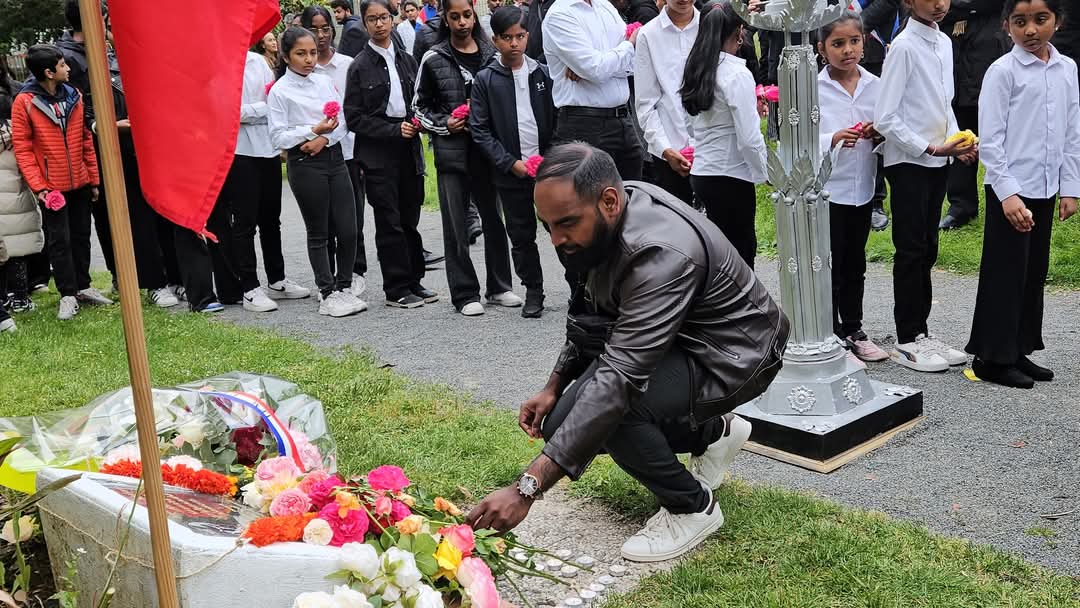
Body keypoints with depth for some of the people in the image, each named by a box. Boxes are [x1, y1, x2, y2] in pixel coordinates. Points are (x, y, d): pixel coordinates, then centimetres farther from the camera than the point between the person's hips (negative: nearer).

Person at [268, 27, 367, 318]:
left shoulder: (324, 82, 9)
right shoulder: (280, 91, -5)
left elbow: (344, 121, 7)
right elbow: (278, 137, -8)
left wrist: (325, 138, -11)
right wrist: (314, 130, -18)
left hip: (334, 157, 4)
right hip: (305, 163, -4)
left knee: (348, 230, 2)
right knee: (318, 232, 4)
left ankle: (344, 287, 17)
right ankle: (328, 294, 13)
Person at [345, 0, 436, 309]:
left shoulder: (406, 60, 10)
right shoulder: (360, 66, -3)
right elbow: (354, 118, -6)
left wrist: (416, 122, -1)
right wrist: (394, 130, -13)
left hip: (409, 149, 4)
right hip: (378, 153, -4)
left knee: (410, 218, 8)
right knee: (389, 222, 0)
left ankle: (413, 281, 18)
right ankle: (396, 289, 7)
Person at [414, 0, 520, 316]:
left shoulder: (492, 55, 5)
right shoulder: (434, 59, 1)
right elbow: (420, 106, 8)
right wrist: (444, 124, -8)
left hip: (487, 148, 2)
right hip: (451, 150, -2)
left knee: (493, 217, 10)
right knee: (456, 224, 2)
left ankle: (499, 286, 22)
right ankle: (465, 294, 11)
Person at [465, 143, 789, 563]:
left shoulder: (661, 254, -37)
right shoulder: (608, 218, -10)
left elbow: (617, 382, -42)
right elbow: (596, 313, 9)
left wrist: (527, 488, -44)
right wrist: (554, 386, 1)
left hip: (732, 358, -9)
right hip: (673, 337, 9)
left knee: (606, 404, -32)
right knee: (565, 421, -1)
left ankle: (692, 507, -5)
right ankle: (715, 432, 18)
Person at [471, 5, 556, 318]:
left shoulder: (543, 73, 4)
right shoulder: (485, 80, 0)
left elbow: (558, 117, 5)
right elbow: (480, 130, -2)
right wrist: (510, 163, -9)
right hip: (511, 172, 0)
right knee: (521, 236, 7)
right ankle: (533, 291, 20)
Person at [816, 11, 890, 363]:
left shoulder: (874, 85, 3)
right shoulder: (813, 88, -10)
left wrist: (879, 134, -10)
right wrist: (833, 140, -27)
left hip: (862, 187, 5)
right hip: (826, 188, -5)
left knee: (855, 265, 16)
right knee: (829, 268, 3)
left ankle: (853, 331, 29)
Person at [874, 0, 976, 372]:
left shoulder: (944, 43, 9)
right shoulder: (904, 48, -14)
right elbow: (885, 120, -16)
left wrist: (958, 142, 2)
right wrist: (930, 148, -18)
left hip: (938, 161, 7)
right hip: (908, 163, -7)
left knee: (927, 250, 12)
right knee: (911, 251, -1)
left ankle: (920, 331, 21)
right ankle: (907, 341, 8)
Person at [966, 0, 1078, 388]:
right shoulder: (1003, 72, -10)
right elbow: (990, 140, -13)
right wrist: (1008, 194, -18)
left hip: (1045, 189, 6)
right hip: (1010, 189, -6)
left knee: (1035, 272, 11)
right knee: (1005, 273, -1)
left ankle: (1018, 351, 22)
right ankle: (993, 358, 8)